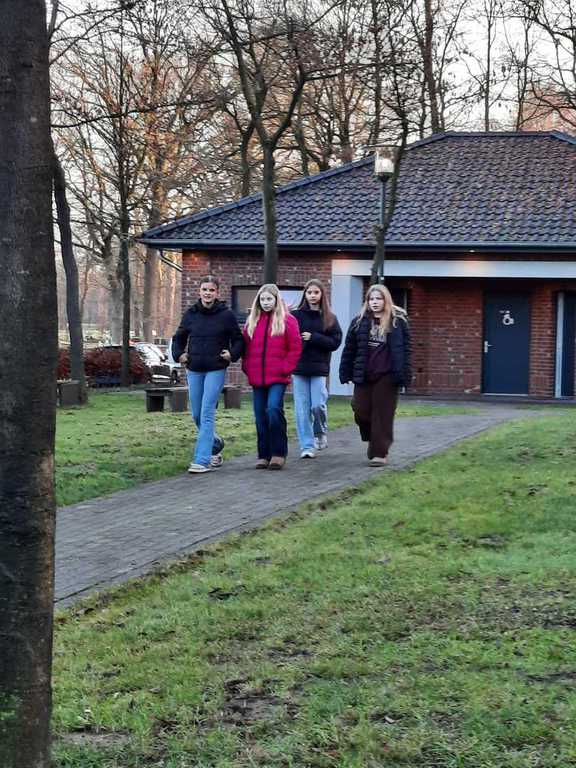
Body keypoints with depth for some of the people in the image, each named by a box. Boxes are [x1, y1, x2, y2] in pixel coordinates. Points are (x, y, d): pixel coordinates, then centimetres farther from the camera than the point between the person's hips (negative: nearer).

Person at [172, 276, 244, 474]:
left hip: (216, 370, -4)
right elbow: (178, 338, 18)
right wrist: (179, 354, 3)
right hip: (194, 370, 4)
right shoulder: (191, 314, 6)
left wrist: (232, 354, -11)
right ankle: (215, 444, 36)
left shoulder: (226, 315, -3)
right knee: (197, 415, 10)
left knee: (207, 414, -11)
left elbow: (239, 340, 5)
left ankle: (202, 460, -11)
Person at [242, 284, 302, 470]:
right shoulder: (252, 321, 13)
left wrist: (285, 368, -8)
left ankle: (278, 453, -8)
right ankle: (264, 455, 14)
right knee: (261, 417, 6)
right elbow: (245, 347, 17)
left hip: (277, 378, -5)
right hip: (257, 378, 5)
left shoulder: (287, 320, 0)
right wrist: (247, 367, 5)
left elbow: (295, 347, -1)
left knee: (274, 409, -19)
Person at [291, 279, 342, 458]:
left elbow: (336, 341, -3)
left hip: (319, 369, 0)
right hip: (299, 368, 0)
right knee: (302, 409, 0)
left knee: (318, 405, -7)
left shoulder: (329, 318, 5)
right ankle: (307, 446, 8)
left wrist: (313, 338, -12)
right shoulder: (296, 315, 3)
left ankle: (320, 432, 22)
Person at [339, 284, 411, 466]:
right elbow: (349, 349, 9)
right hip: (363, 376, 3)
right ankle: (374, 440, 27)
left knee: (383, 414, -2)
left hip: (386, 376, -3)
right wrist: (345, 373, 4)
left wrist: (405, 374, -8)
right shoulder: (359, 322, 8)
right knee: (361, 411, -1)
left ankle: (379, 453, 5)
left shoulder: (398, 321, 2)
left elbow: (405, 350, -1)